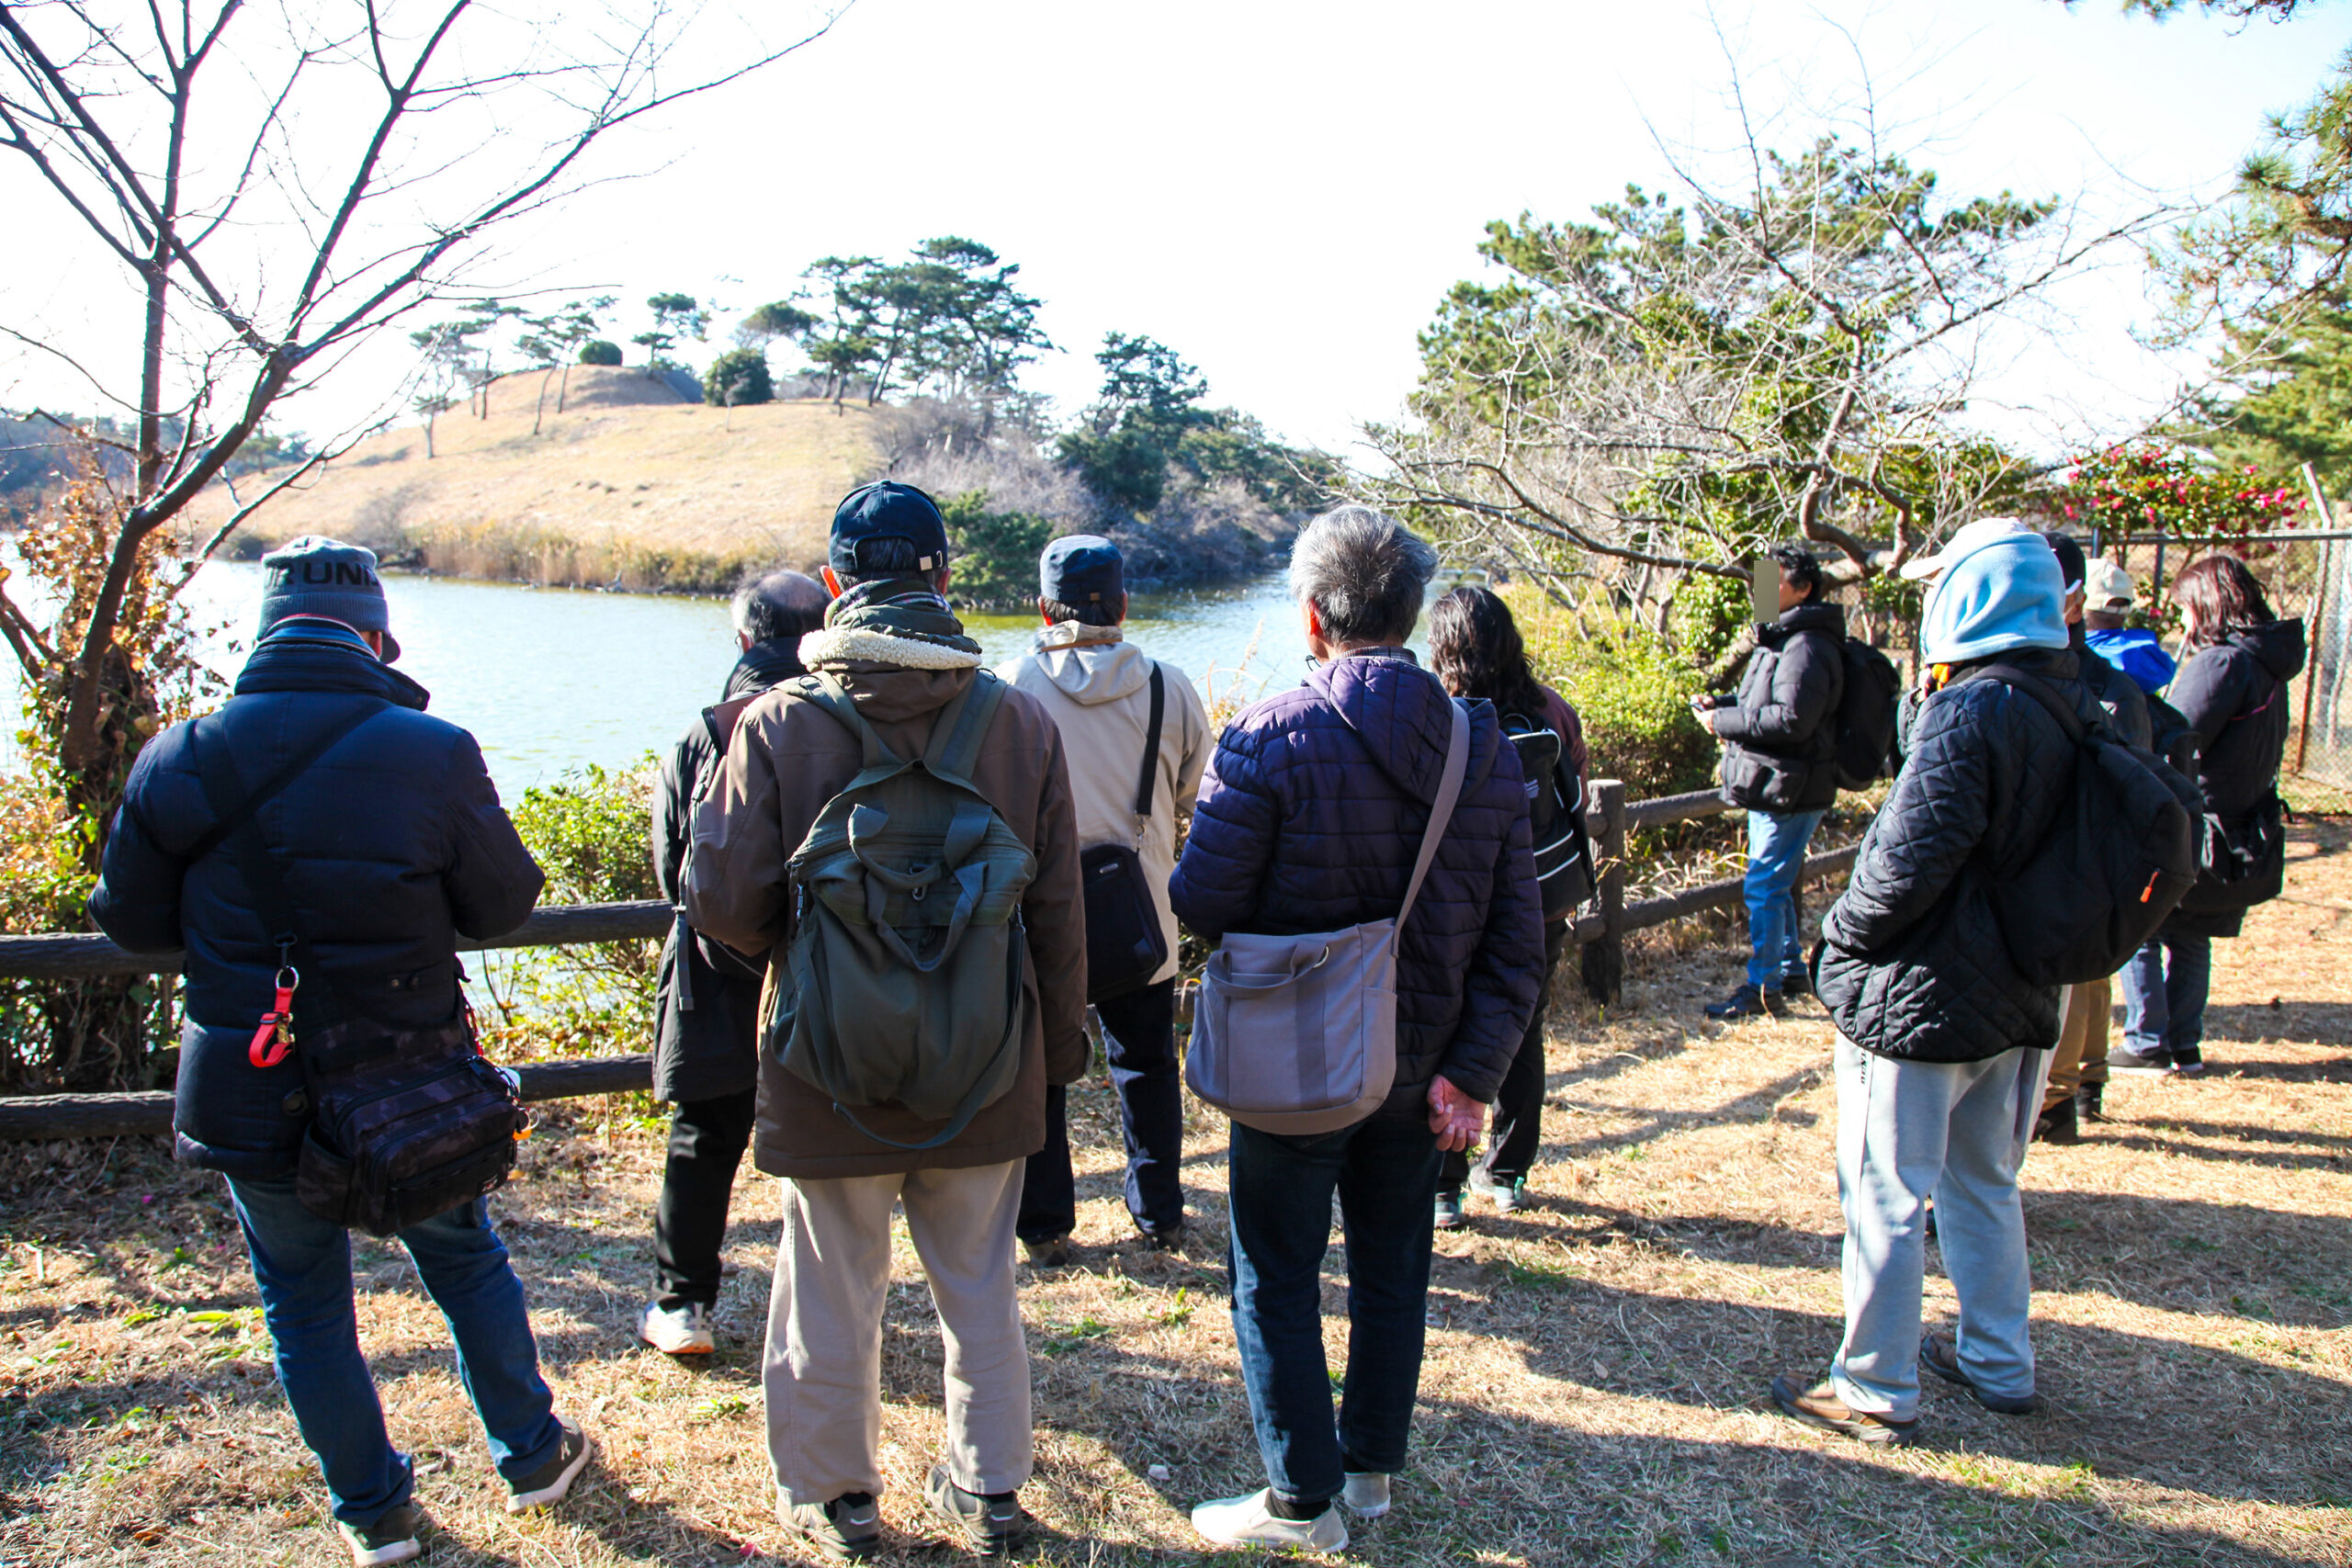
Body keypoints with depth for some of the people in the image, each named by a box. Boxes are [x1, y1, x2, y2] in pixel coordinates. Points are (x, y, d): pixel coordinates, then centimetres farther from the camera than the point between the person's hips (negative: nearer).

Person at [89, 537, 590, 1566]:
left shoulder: (179, 758, -9)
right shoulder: (434, 753, -16)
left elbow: (131, 920, 2)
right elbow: (504, 904, -6)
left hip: (249, 1094, 1)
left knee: (305, 1306, 19)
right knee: (467, 1265, 21)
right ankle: (532, 1456, 36)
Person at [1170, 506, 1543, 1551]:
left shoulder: (1269, 738, -20)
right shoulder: (1483, 743, -3)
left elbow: (1202, 905, -18)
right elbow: (1517, 933, -4)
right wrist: (1473, 1070, -2)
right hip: (1421, 1063, 5)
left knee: (1277, 1282, 12)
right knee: (1393, 1272, 21)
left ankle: (1303, 1503, 24)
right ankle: (1372, 1467, 37)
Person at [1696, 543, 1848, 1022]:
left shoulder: (1807, 648, -19)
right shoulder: (1785, 639, 15)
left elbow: (1791, 718, -27)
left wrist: (1723, 722, -19)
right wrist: (1720, 704, 4)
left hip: (1790, 793, -11)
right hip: (1773, 789, 11)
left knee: (1764, 887, -5)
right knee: (1776, 884, 19)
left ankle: (1763, 989, 4)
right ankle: (1791, 969, 31)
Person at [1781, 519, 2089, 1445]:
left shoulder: (1968, 712, -22)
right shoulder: (2078, 710, 5)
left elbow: (1912, 857, -24)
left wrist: (1842, 934, -9)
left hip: (1918, 999, -9)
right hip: (2020, 999, 9)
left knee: (1885, 1197, 3)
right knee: (1984, 1185, 22)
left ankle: (1877, 1391, 14)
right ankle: (2000, 1365, 34)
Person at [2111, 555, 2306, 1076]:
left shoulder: (2222, 662, -19)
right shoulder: (2269, 667, 11)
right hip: (2247, 835, 9)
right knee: (2189, 939, 17)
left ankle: (2148, 1043, 6)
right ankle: (2184, 1044, 22)